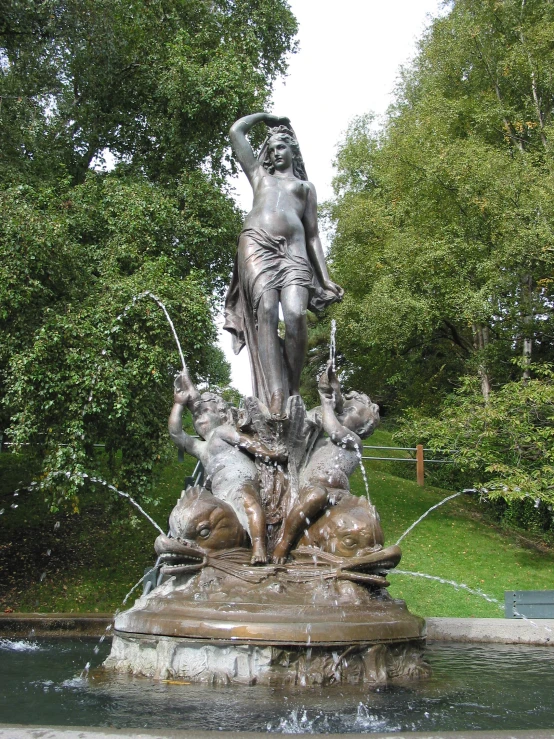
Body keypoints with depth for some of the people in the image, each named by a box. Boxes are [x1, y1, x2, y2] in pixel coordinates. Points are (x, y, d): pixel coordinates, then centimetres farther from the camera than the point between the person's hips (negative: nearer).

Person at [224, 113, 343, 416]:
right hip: (257, 245, 0)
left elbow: (313, 235, 23)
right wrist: (264, 115, 45)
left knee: (295, 315, -25)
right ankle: (276, 396, -35)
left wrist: (325, 278, 13)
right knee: (266, 313, -23)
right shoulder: (259, 174, 34)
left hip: (294, 251, 1)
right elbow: (236, 131, 33)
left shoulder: (305, 187, 31)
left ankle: (294, 391, -19)